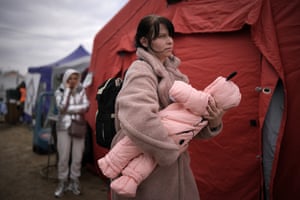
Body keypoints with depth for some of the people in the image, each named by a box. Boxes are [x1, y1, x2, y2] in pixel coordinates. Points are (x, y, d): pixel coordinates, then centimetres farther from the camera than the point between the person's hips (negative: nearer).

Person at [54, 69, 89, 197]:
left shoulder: (81, 91, 5)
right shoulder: (59, 91, 1)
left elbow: (86, 106, -3)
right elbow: (62, 107, -15)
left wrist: (69, 108, -14)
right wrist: (67, 90, -12)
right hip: (64, 127, -1)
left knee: (77, 157, 2)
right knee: (63, 157, -1)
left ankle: (74, 181, 19)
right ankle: (62, 182, 16)